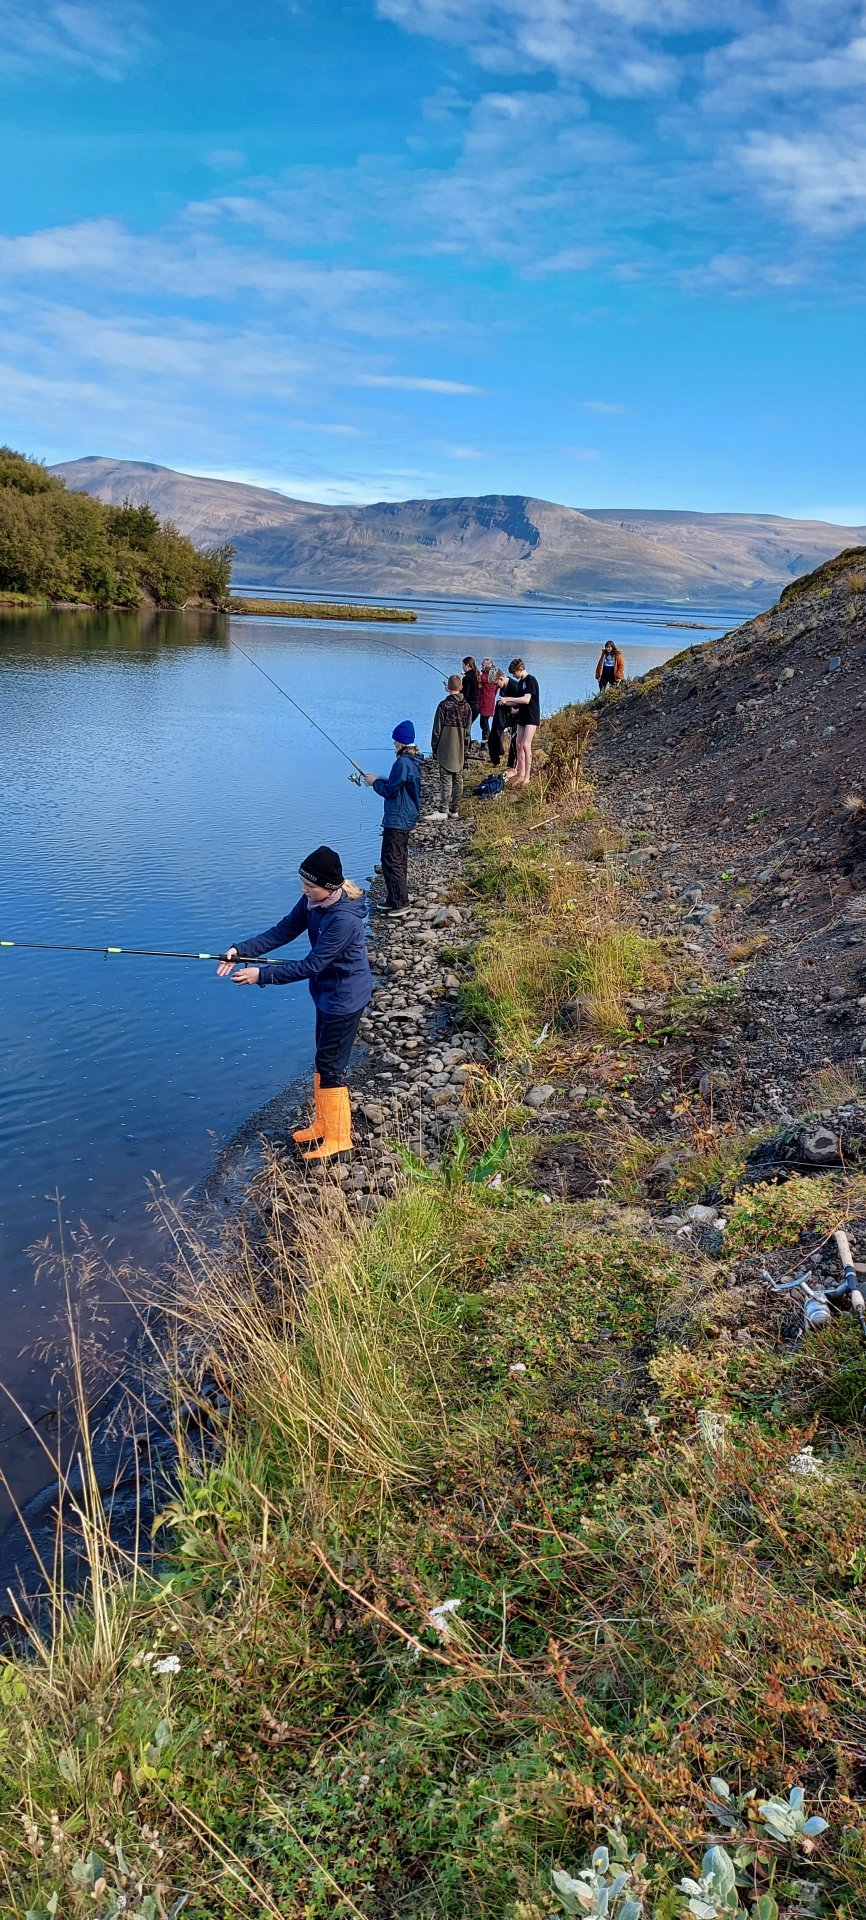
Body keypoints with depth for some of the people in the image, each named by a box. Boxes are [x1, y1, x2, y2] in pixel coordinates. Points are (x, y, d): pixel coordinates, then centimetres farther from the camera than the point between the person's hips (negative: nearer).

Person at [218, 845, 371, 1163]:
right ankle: (323, 1125, 37)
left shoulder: (344, 919, -33)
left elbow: (311, 965, -30)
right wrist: (241, 949, -14)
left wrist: (262, 975, -27)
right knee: (324, 1059, 20)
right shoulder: (312, 901, -6)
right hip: (327, 992, 9)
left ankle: (338, 1140, 15)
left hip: (344, 997, -9)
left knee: (331, 1065, 0)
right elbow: (283, 931, -2)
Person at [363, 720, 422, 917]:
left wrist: (375, 782, -2)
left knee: (391, 860, -5)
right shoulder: (413, 761, 10)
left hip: (397, 820, -10)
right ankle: (395, 900, 24)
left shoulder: (403, 762, -21)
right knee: (399, 859, 16)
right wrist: (379, 780, 13)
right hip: (406, 818, 10)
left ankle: (400, 903, -2)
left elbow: (390, 790, -19)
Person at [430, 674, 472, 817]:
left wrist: (434, 748, 1)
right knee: (458, 779, 11)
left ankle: (444, 810, -10)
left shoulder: (444, 705, -12)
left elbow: (437, 730, -8)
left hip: (445, 749, -5)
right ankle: (454, 809, 17)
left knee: (446, 780, -6)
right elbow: (467, 732, 10)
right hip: (460, 750, 5)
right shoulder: (467, 706, 5)